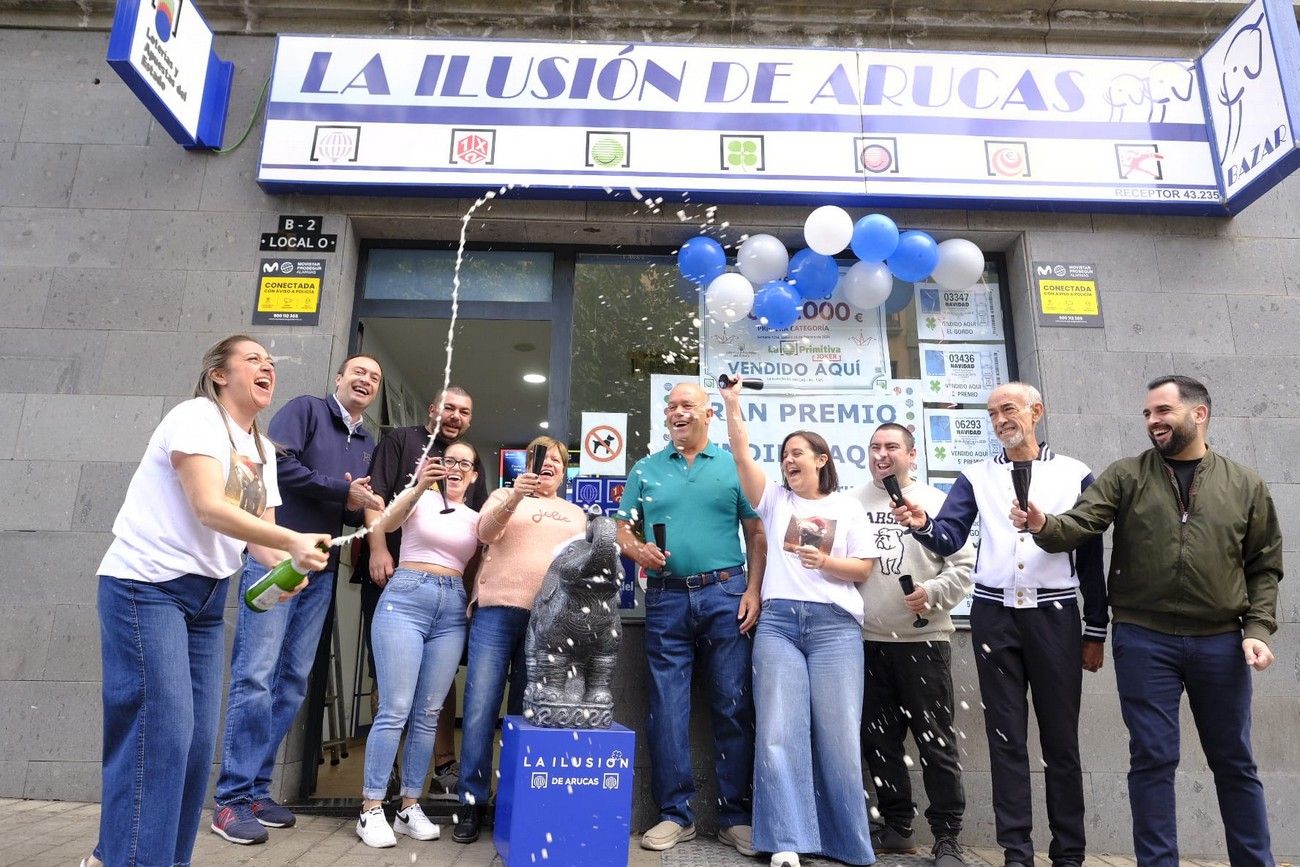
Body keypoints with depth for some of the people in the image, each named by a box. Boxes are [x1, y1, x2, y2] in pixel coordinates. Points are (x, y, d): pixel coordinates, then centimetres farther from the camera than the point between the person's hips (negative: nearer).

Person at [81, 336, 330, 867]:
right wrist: (293, 541, -30)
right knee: (159, 732, -12)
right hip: (145, 585, -8)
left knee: (197, 739, 5)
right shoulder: (197, 417, -10)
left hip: (206, 596, 8)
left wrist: (289, 566, -13)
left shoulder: (263, 450, 14)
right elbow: (208, 508, -22)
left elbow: (262, 531, 8)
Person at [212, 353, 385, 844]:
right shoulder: (305, 409, 1)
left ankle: (257, 790, 16)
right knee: (255, 677, -7)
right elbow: (280, 464, -14)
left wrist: (363, 503, -6)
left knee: (292, 682, 7)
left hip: (321, 571, 7)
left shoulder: (367, 443, 19)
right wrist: (343, 491, -10)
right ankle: (232, 798, 2)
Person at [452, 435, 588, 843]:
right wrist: (515, 497, -22)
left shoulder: (576, 514, 21)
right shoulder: (505, 495, 13)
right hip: (497, 610, -2)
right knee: (480, 707, -4)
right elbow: (485, 532, -6)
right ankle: (472, 802, 8)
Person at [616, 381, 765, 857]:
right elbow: (622, 529, 12)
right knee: (666, 707, 3)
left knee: (733, 704, 2)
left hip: (725, 594, -1)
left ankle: (734, 815, 14)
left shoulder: (733, 464, 8)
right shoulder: (646, 469, 12)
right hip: (667, 598, 2)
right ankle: (674, 814, 16)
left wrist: (753, 590, -4)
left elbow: (755, 533, 6)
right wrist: (638, 550, -10)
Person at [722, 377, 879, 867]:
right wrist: (732, 404, 0)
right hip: (778, 622, 1)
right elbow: (742, 456, 4)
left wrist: (825, 562, -10)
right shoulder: (774, 500, 15)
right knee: (779, 731, -6)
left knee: (837, 733, -2)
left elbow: (863, 570, 8)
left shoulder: (847, 508, 12)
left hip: (835, 624, -1)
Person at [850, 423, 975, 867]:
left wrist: (932, 593, -15)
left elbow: (964, 564, -1)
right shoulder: (852, 502, 8)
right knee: (879, 739, 11)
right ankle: (897, 827, 26)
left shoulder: (936, 502, 3)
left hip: (923, 638, -2)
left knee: (935, 740, 3)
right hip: (868, 640, 3)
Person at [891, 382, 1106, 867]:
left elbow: (1092, 556, 6)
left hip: (1054, 613, -1)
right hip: (994, 615, 1)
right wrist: (923, 525, -25)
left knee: (1060, 737, 7)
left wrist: (1095, 631, 4)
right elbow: (950, 540, -3)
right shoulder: (976, 477, 9)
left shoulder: (1074, 475, 6)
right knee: (1006, 737, 5)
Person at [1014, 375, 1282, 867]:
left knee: (1234, 762, 15)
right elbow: (1081, 525, -11)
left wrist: (1257, 629, -2)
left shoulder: (1245, 485, 6)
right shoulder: (1126, 476, 2)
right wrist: (1044, 527, -31)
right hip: (1143, 640, -1)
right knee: (1153, 759, 5)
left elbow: (1264, 567, 8)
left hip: (1221, 642, 2)